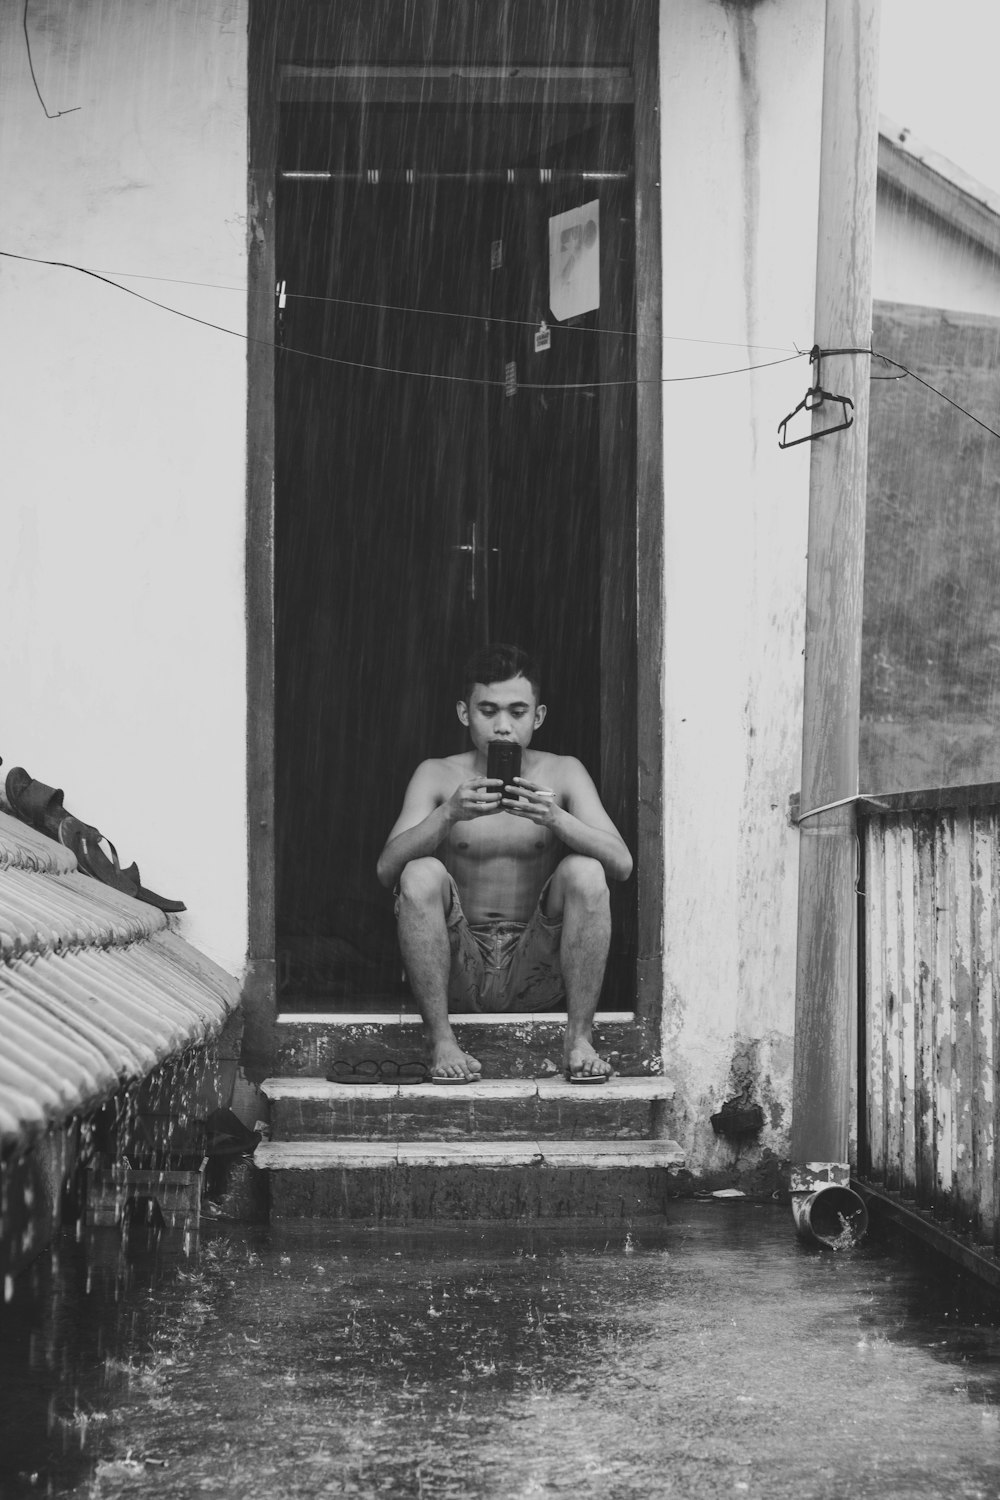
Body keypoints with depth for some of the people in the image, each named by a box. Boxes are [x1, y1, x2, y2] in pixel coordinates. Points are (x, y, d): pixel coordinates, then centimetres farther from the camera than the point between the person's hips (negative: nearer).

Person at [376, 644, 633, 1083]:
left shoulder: (562, 773, 3)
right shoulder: (437, 776, 2)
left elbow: (621, 865, -11)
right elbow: (386, 869, -13)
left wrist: (556, 819, -29)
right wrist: (448, 814, -30)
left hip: (533, 969, 0)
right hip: (458, 972, 0)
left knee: (585, 872, -23)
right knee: (421, 874, -26)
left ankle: (579, 1039, -18)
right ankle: (441, 1041, -20)